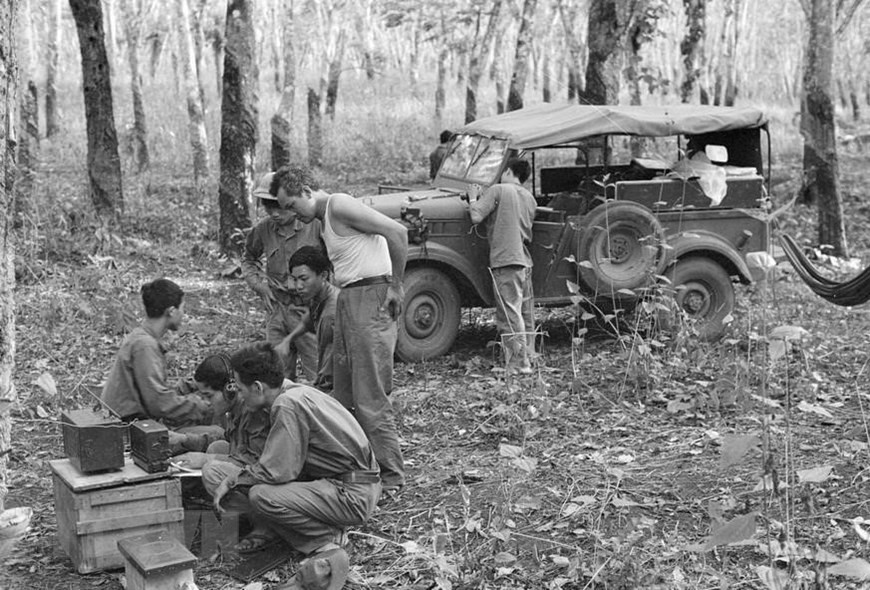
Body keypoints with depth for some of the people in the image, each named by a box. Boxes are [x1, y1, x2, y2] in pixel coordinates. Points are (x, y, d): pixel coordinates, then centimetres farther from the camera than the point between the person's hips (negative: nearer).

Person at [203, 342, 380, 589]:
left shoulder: (288, 404, -18)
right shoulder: (297, 392, 10)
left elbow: (275, 471, -20)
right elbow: (282, 464, 15)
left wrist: (233, 480, -5)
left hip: (352, 495, -10)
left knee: (262, 496, -26)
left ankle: (327, 541, -7)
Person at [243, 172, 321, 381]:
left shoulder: (315, 225, -12)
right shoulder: (264, 230, 3)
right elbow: (248, 259, 23)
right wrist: (259, 284, 7)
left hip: (308, 309, -5)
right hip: (276, 309, 5)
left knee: (319, 379, -3)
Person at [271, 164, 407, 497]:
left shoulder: (340, 206, -10)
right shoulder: (324, 220, 20)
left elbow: (397, 232, -18)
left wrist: (396, 285, -13)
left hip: (371, 297, -10)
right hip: (347, 300, 10)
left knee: (370, 397, -9)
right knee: (344, 397, 11)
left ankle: (392, 478, -2)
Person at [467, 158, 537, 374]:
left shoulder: (498, 190, -5)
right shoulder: (529, 198, 16)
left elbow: (476, 217, -12)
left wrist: (473, 198, 8)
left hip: (505, 261, -7)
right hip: (525, 262, 7)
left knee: (510, 316, -6)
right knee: (526, 316, 14)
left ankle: (518, 365, -7)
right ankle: (528, 360, 21)